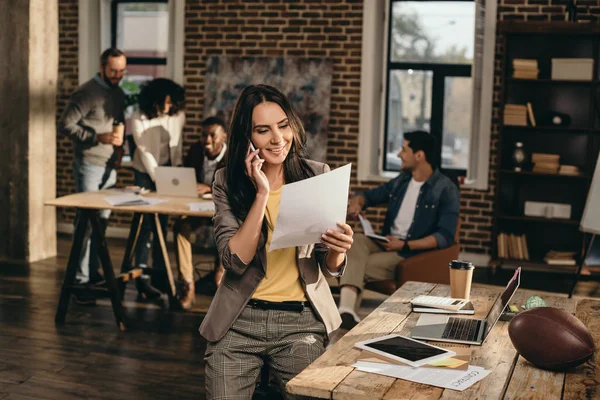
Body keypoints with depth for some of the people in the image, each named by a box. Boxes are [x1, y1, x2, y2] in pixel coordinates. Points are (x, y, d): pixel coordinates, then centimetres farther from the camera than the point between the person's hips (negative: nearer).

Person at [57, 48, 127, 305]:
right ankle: (81, 280, -3)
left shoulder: (119, 95, 12)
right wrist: (98, 137, -21)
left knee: (102, 221, 11)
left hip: (110, 166, 7)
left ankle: (92, 272, 21)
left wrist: (119, 147, 3)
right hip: (89, 165, -7)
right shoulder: (86, 93, -11)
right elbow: (65, 125, -15)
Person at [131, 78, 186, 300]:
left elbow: (177, 147, 0)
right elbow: (145, 152, -20)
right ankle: (142, 276, -7)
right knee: (145, 224, -9)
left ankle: (159, 272, 13)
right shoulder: (139, 118, -19)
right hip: (145, 172, -3)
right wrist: (158, 179, -25)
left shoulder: (178, 116, -9)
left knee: (163, 223, 4)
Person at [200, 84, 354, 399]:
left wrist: (338, 250, -19)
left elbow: (330, 268, 4)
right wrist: (262, 194, -18)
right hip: (239, 320, 0)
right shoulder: (228, 182, -2)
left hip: (300, 322, 1)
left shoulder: (317, 176, 0)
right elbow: (235, 261, -14)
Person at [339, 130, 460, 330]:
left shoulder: (446, 190, -10)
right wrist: (357, 202, -6)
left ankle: (347, 309, -6)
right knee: (356, 241, -26)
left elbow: (445, 237, -17)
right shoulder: (401, 180, 11)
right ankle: (346, 309, -44)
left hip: (415, 252, -6)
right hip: (387, 242, 6)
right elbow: (371, 195, 20)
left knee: (361, 267, -25)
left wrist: (405, 245, -23)